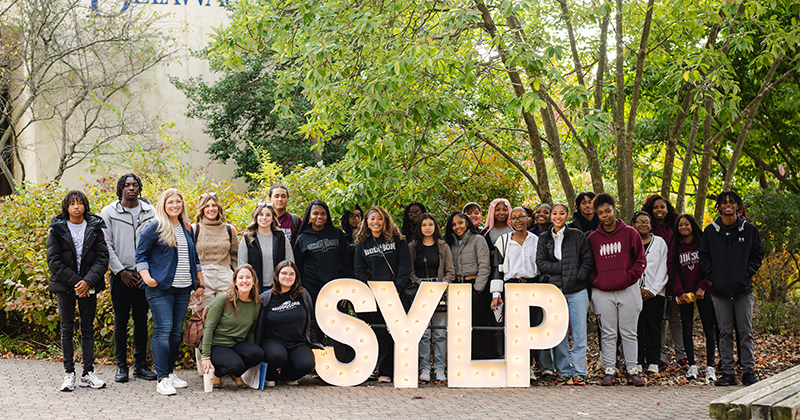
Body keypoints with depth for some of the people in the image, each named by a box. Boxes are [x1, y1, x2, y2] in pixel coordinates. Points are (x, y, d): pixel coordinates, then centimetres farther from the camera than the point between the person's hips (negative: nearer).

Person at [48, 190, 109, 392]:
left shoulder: (95, 228, 2)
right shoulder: (57, 230, -1)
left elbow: (102, 258, -2)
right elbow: (53, 261, -5)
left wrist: (88, 281, -15)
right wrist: (75, 281, -14)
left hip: (89, 286, 1)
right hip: (65, 286, -1)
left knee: (88, 328, 5)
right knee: (67, 329, 2)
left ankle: (88, 373, 10)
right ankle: (69, 373, 7)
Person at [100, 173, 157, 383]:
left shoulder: (150, 212, 7)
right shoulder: (109, 212, 2)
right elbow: (106, 246, -2)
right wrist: (121, 272, -9)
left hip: (143, 276, 2)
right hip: (120, 275, -2)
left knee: (141, 319, 6)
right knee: (121, 320, 1)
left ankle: (140, 364, 14)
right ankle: (121, 365, 8)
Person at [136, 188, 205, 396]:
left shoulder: (187, 229, 15)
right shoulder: (154, 227, -3)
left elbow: (194, 255, 25)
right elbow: (141, 253, -2)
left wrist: (199, 277, 20)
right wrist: (146, 276, -13)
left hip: (183, 288, 6)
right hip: (160, 288, -6)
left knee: (176, 331, 9)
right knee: (163, 330, -11)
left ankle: (170, 372, 19)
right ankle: (163, 379, -10)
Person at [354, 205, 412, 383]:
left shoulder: (397, 240, 7)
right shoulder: (362, 245, 13)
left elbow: (405, 265, 1)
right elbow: (360, 272, 10)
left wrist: (397, 288, -9)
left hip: (399, 293, -1)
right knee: (381, 332, -1)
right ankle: (384, 372, 5)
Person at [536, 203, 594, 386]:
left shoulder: (577, 235, 7)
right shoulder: (544, 238, 12)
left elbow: (588, 259, 4)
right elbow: (541, 263, 3)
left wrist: (578, 275, -12)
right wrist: (565, 268, -8)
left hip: (577, 290, -1)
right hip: (554, 289, 1)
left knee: (579, 332, -3)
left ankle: (579, 372, 3)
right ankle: (564, 372, 9)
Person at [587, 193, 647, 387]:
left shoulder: (630, 233, 2)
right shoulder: (592, 238, 8)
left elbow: (641, 260, 3)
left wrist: (629, 277, -8)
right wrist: (594, 279, 0)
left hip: (628, 291, -1)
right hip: (602, 293, 1)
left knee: (629, 333, 4)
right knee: (608, 334, 4)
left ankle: (633, 371, 10)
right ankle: (609, 371, 10)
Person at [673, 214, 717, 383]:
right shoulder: (675, 247, 8)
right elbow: (674, 271, 6)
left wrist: (703, 288, -12)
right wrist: (680, 292, -7)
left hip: (702, 293, -2)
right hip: (684, 295, 2)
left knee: (709, 329, -3)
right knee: (687, 329, 2)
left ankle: (710, 366, 2)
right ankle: (692, 365, 8)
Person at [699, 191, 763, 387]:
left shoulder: (749, 230, 4)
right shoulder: (710, 231, 6)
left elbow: (758, 255, 8)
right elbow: (703, 256, 10)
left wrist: (747, 274, -4)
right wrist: (712, 276, -3)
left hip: (743, 289, -1)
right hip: (720, 290, 1)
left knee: (746, 332, 2)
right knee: (725, 332, 4)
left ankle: (748, 371, 9)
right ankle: (727, 372, 10)